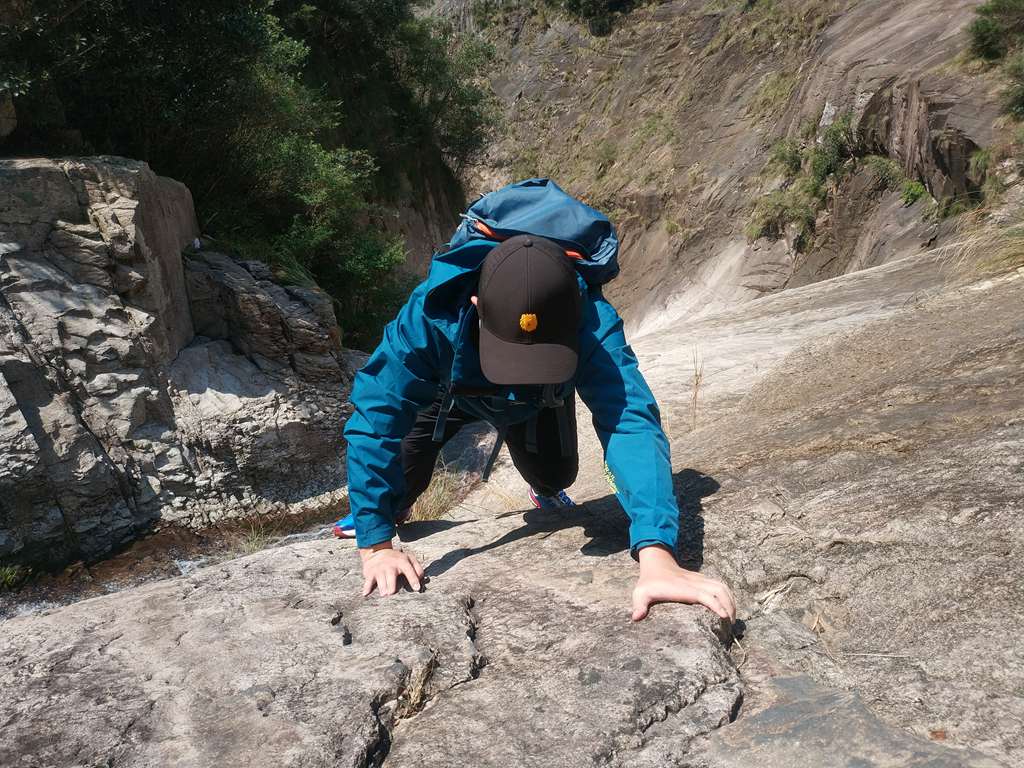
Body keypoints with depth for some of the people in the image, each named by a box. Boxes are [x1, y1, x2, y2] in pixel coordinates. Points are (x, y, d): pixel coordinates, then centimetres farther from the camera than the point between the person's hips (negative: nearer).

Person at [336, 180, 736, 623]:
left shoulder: (591, 321, -46)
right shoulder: (430, 315, -47)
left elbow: (630, 421, -55)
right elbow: (375, 418, -43)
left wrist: (656, 556, -67)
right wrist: (375, 544, -45)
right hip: (449, 389, 0)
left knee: (555, 474, 1)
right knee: (404, 464, -11)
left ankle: (546, 492, 41)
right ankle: (394, 508, 28)